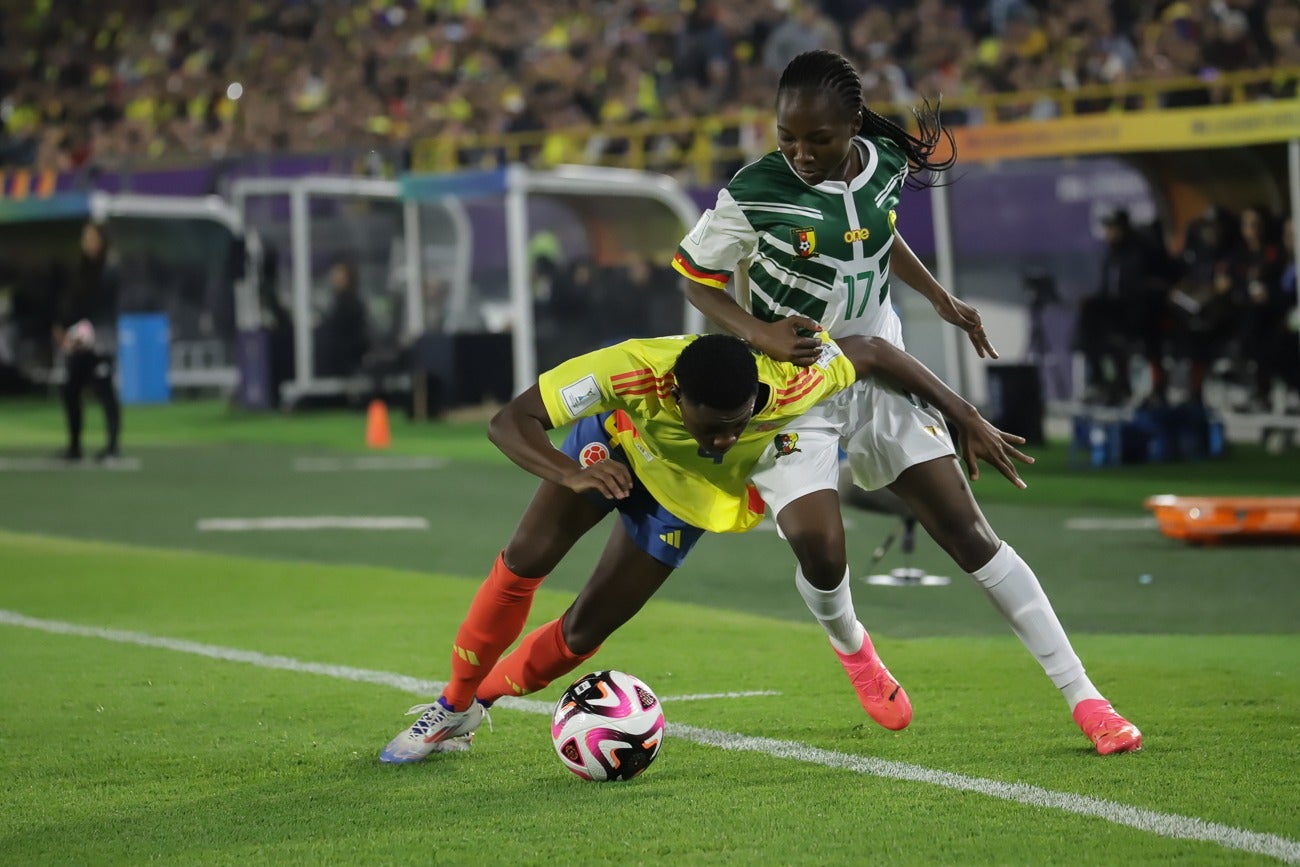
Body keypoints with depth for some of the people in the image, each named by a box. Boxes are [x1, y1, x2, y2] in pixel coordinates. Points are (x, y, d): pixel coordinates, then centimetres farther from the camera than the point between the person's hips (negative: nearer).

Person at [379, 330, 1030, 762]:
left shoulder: (789, 382, -42)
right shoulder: (631, 372, -44)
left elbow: (871, 352, -22)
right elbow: (509, 422, -41)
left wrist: (969, 421, -18)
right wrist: (572, 475, -60)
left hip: (690, 497, 1)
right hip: (618, 438, -1)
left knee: (584, 630, -2)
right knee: (524, 561, -10)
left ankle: (479, 702, 24)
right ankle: (454, 704, 13)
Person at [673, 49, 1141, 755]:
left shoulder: (885, 165, -5)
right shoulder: (755, 193, -19)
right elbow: (696, 276, -6)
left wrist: (941, 299, 11)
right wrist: (757, 332, -22)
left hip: (878, 373, 3)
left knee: (968, 532, -2)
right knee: (820, 553, -19)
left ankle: (1083, 698, 0)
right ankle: (850, 646, 20)